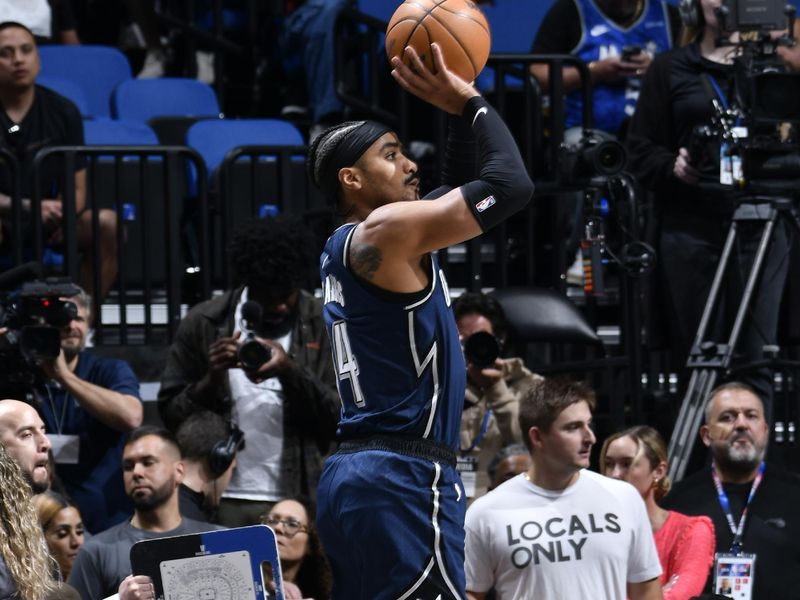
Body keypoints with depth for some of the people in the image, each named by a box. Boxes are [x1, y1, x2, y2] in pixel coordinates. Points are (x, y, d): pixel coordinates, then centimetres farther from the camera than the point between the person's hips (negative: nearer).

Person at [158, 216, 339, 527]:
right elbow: (170, 413, 6)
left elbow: (342, 419, -2)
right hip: (222, 501, 1)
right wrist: (212, 379, -13)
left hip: (298, 501, -1)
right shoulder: (204, 323, 4)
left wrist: (291, 371, -17)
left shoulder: (324, 324, 3)